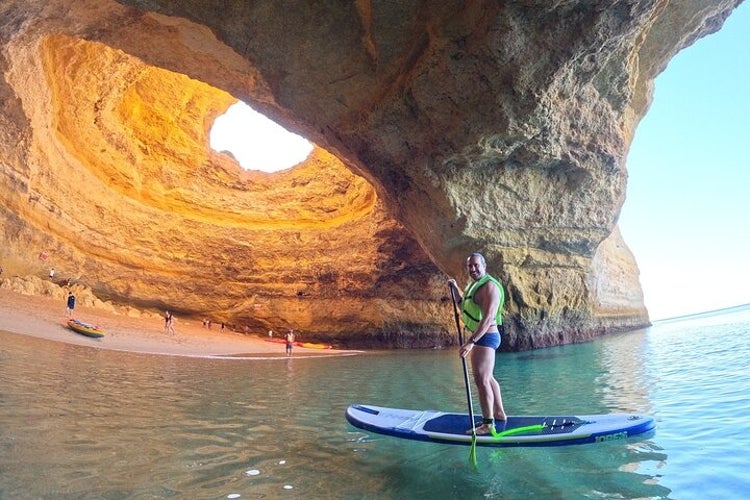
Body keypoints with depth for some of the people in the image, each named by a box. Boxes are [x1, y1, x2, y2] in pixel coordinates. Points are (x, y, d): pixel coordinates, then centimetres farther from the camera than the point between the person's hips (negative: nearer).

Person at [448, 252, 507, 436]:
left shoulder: (489, 286, -18)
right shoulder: (475, 285, 15)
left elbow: (488, 318, -28)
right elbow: (465, 307, 28)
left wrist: (471, 342, -35)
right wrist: (455, 289, 17)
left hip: (485, 337, -11)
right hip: (481, 337, 11)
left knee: (481, 380, -12)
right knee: (488, 377, 20)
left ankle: (488, 424, -7)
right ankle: (499, 413, 34)